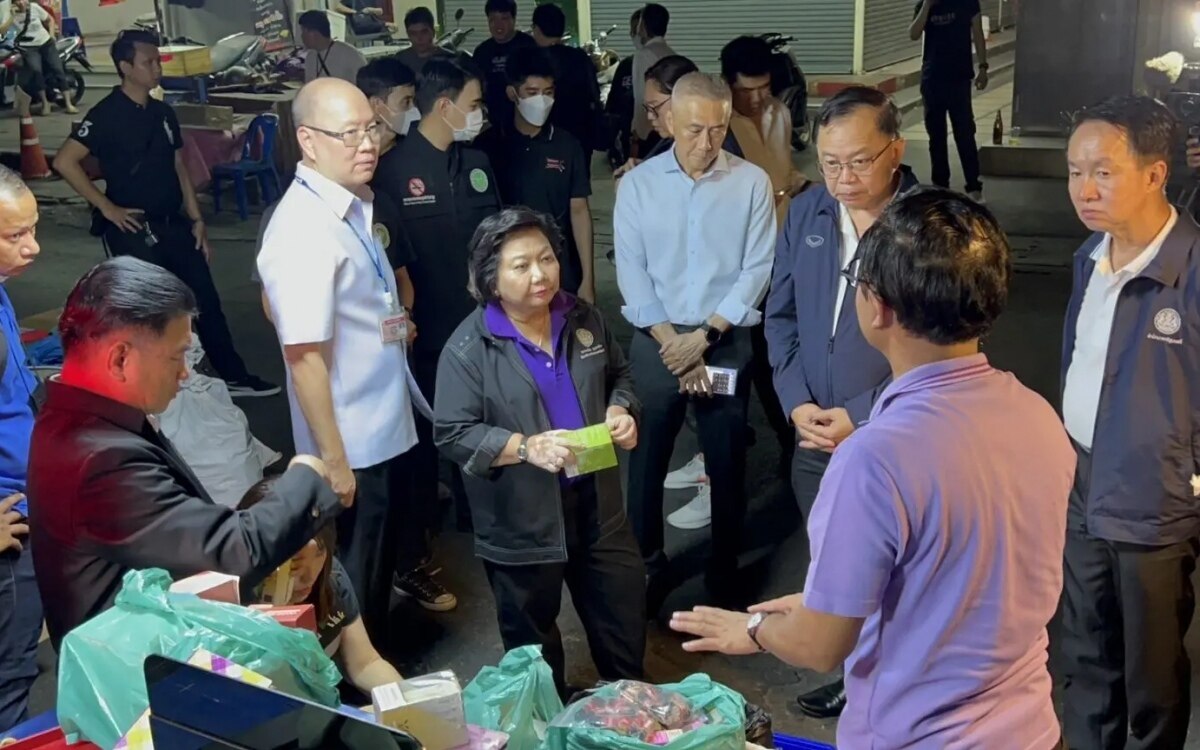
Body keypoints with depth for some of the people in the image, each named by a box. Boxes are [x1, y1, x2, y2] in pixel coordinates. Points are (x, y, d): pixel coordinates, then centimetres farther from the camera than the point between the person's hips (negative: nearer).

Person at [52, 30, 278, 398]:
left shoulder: (163, 113, 10)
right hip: (134, 231, -7)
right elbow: (64, 162, -17)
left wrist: (196, 219, 10)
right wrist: (106, 206, -17)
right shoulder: (106, 114, -12)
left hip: (173, 226, 7)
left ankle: (235, 378, 19)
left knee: (206, 301, 10)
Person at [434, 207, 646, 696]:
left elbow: (619, 376, 15)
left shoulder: (582, 319, 1)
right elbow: (452, 433, -16)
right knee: (532, 633, 15)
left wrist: (620, 411, -7)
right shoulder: (469, 347, -15)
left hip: (596, 499, 5)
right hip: (522, 518, -4)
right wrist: (526, 447, -29)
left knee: (624, 610, 17)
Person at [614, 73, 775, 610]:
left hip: (727, 341, -1)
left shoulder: (752, 183, -3)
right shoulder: (637, 184, -1)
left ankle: (725, 573, 25)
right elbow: (631, 272, -3)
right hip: (655, 342, 1)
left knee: (728, 464, 8)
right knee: (646, 460, 8)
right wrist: (672, 343, -10)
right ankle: (646, 568, 26)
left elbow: (757, 269, -6)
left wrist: (704, 335, -11)